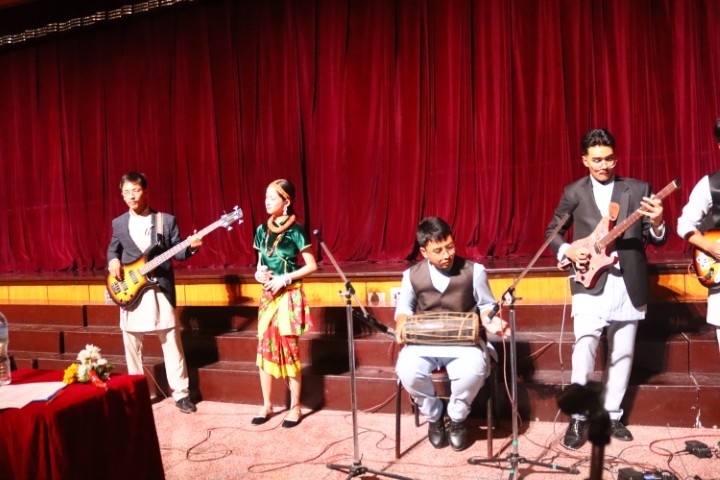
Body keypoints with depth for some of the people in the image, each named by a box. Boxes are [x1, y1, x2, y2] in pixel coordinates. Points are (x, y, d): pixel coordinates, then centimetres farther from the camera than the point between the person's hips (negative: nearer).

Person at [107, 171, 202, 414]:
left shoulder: (167, 220, 1)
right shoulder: (118, 223, 8)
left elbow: (177, 252, 2)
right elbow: (112, 249, 18)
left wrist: (190, 247, -18)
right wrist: (113, 262, -3)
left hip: (160, 289, -2)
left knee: (171, 343, 0)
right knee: (132, 346, 9)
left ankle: (181, 393, 9)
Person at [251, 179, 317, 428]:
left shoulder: (295, 230, -9)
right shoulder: (262, 230, 8)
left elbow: (312, 266, -9)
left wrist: (285, 278, -17)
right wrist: (259, 274, -5)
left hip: (289, 295, -6)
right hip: (268, 295, 6)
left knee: (289, 349, -1)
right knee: (265, 348, 6)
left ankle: (295, 407, 12)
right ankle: (267, 405, 19)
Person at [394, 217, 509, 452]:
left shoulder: (474, 271, -1)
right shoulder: (412, 275, 3)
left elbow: (486, 305, 10)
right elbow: (404, 307, 17)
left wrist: (490, 321, -12)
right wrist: (401, 324, -6)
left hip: (463, 342, -1)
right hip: (423, 342, 1)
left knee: (474, 369, -35)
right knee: (407, 371, -31)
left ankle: (457, 418, 0)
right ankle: (434, 417, 4)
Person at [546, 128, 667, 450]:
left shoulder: (638, 189, 4)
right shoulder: (574, 192, 5)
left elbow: (657, 240, 3)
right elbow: (552, 231, 11)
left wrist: (656, 224, -20)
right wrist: (567, 251, -9)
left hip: (629, 285, 2)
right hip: (590, 283, -2)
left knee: (622, 355, 10)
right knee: (584, 349, -13)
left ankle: (610, 415, 26)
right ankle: (578, 419, 1)